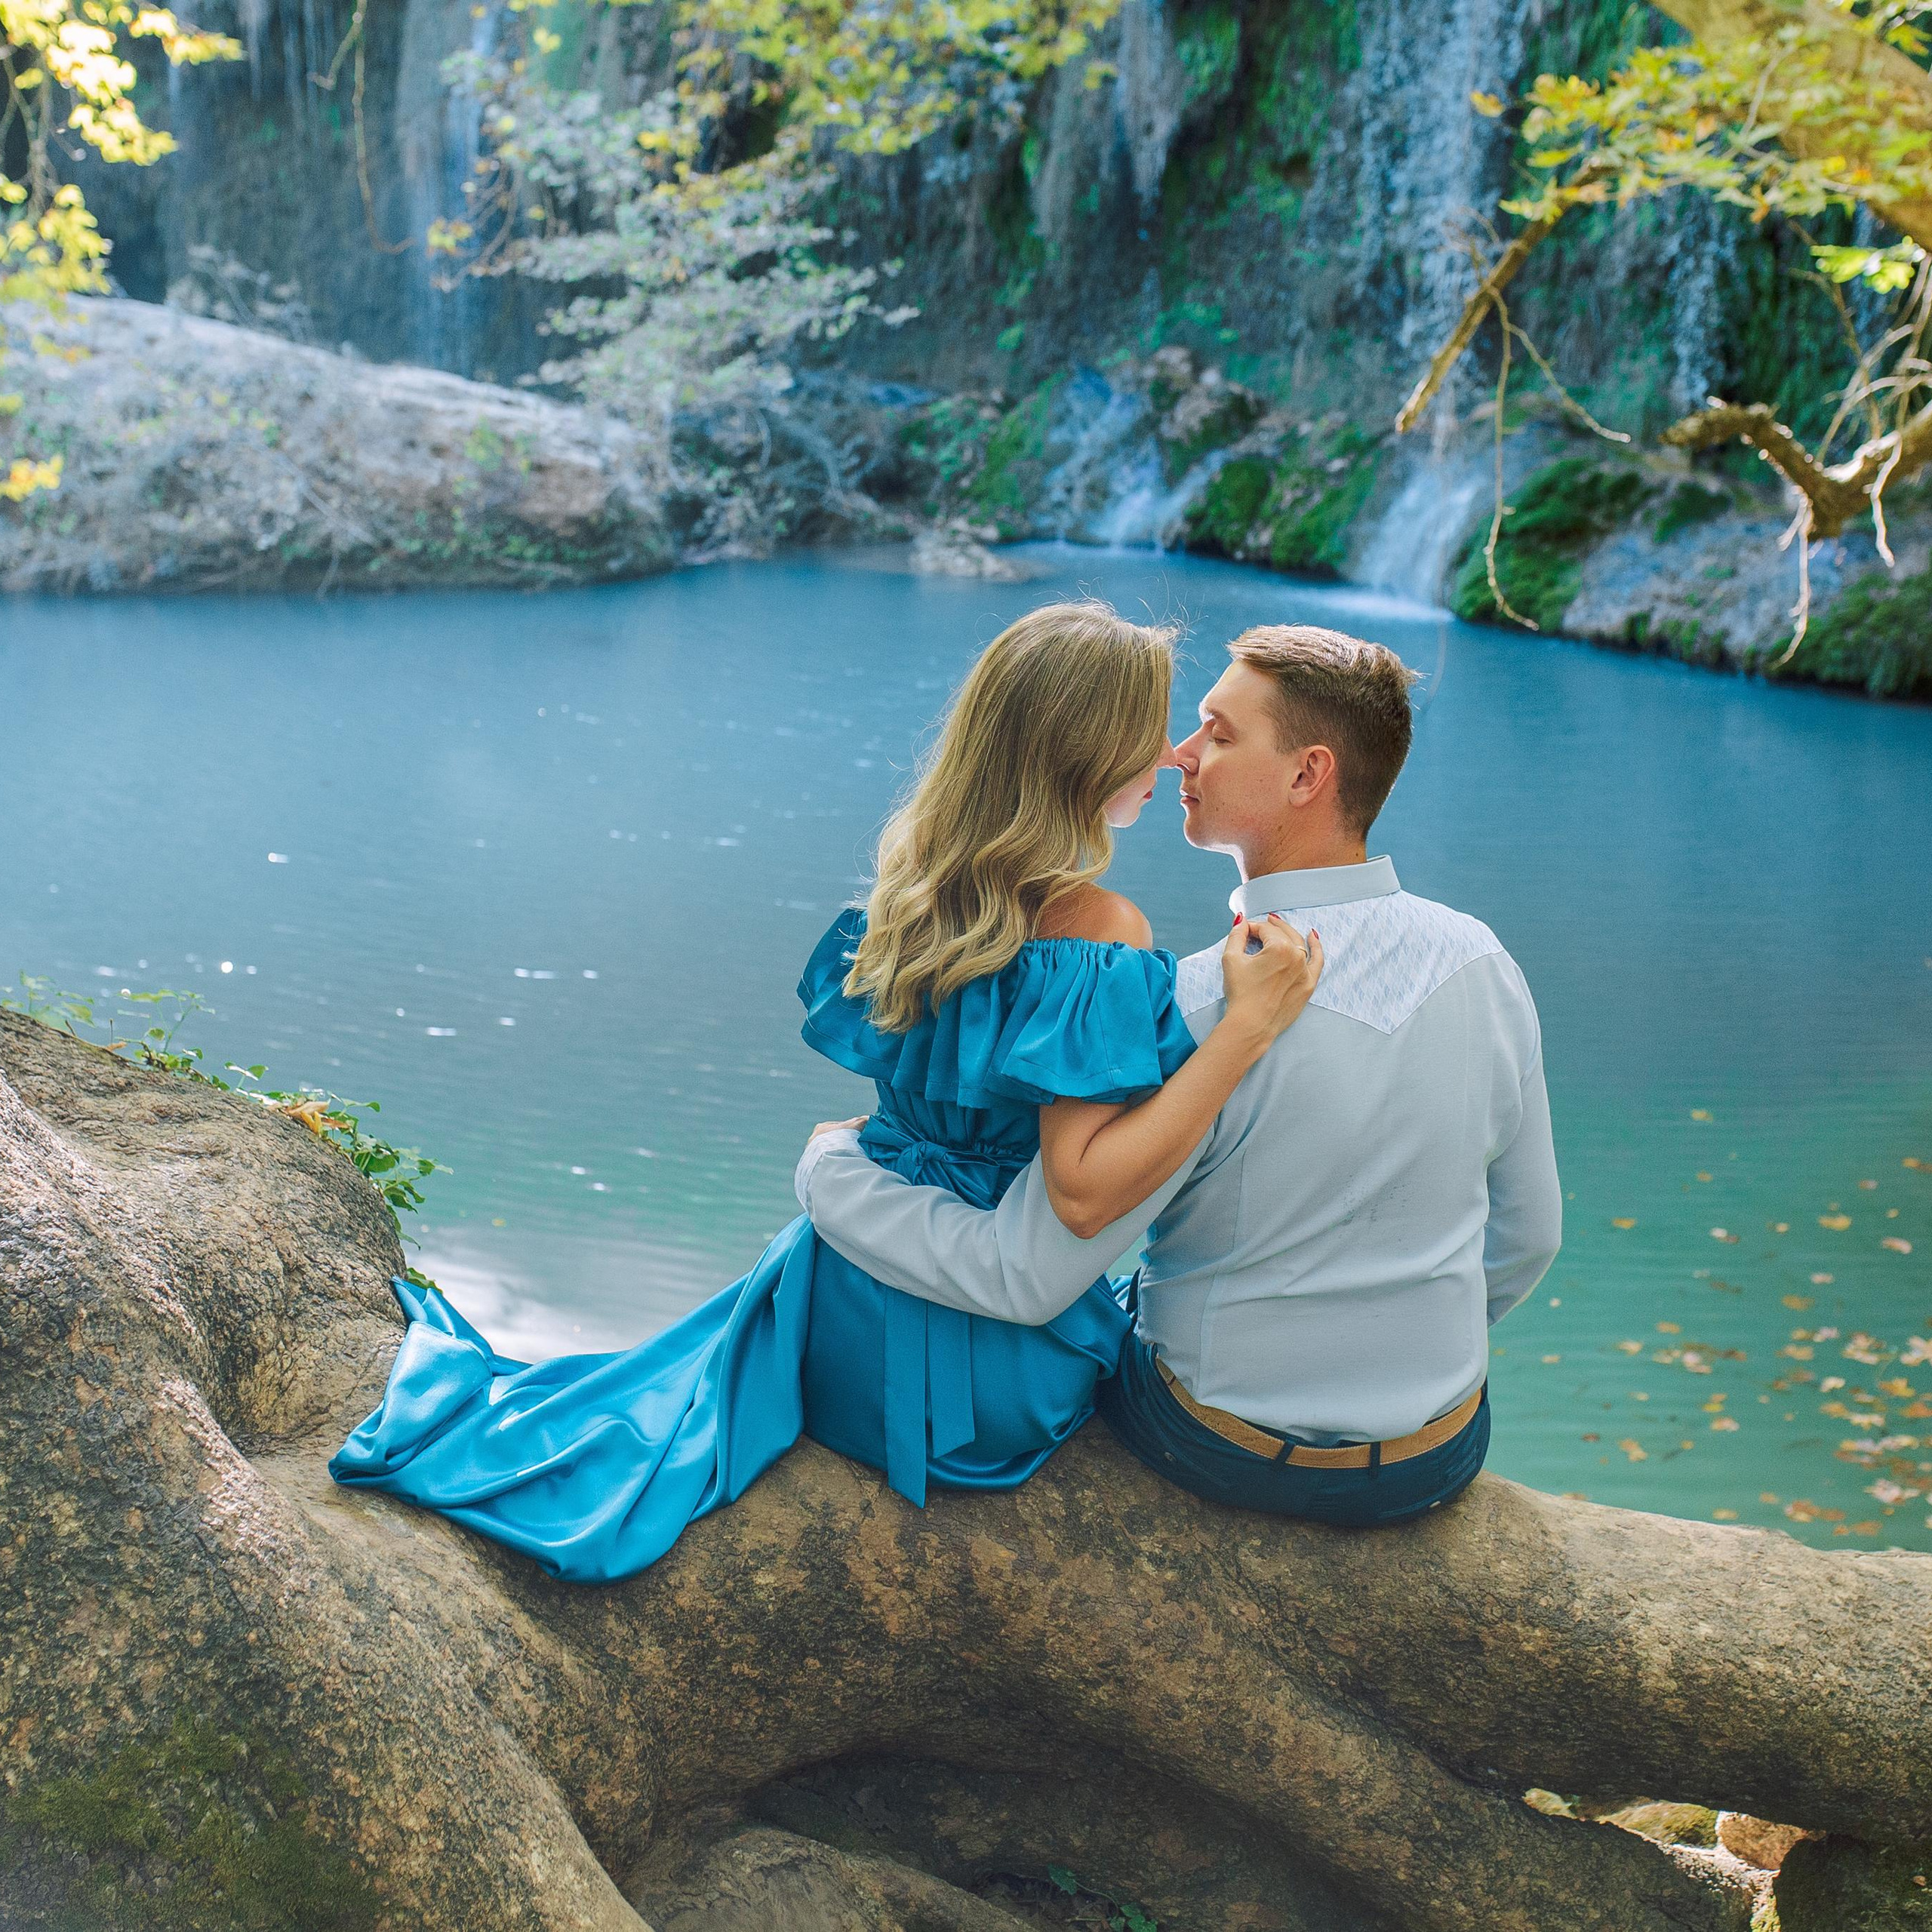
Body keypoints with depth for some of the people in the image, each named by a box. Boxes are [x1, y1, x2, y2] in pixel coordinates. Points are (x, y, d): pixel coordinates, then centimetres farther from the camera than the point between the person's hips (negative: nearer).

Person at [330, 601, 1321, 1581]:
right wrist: (1248, 1026, -34)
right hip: (986, 1376, -6)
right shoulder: (1098, 933, -27)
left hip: (847, 1291, 6)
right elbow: (1086, 1187, -32)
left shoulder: (914, 884, -4)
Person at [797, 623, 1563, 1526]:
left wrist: (830, 1167, -12)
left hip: (1234, 1453, -4)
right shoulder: (1481, 961, -12)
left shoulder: (1200, 1012, -30)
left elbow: (1022, 1277, -27)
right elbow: (1526, 1238, 0)